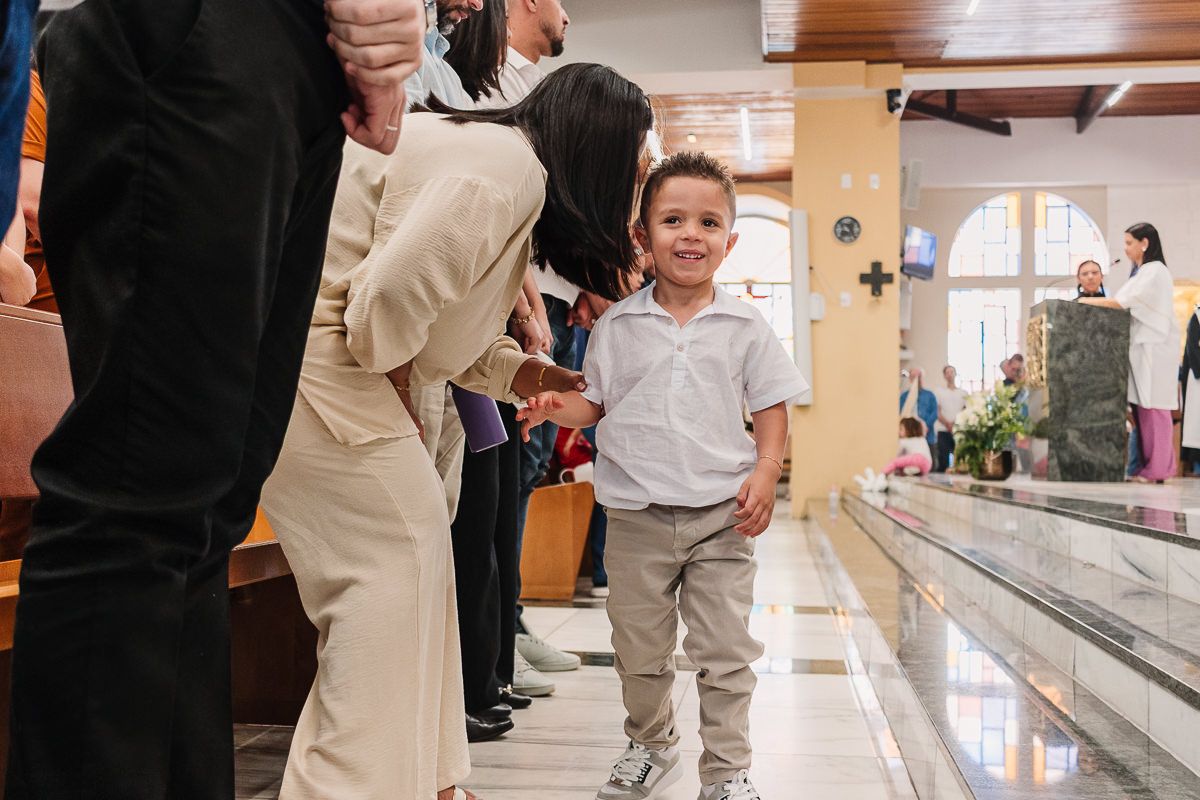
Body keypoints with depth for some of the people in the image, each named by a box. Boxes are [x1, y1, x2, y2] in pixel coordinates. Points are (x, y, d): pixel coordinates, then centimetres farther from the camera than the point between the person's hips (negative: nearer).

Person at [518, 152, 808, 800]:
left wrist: (766, 471, -10)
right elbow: (596, 403, 9)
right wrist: (557, 408, -11)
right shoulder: (617, 326, 3)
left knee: (725, 654, 4)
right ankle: (650, 746, 38)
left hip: (721, 513, -1)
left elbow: (772, 407, 4)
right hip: (637, 515, 2)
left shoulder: (744, 326, 1)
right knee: (639, 650, 15)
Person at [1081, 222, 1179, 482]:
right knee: (1142, 407, 6)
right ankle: (1148, 465, 9)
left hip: (1156, 348, -9)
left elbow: (1123, 301, -16)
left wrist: (1090, 301, -7)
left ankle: (1158, 469, -5)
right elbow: (1128, 305, 13)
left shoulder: (1155, 271, -10)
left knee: (1154, 407, -7)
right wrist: (1096, 302, 2)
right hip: (1142, 347, 9)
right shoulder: (1141, 273, 20)